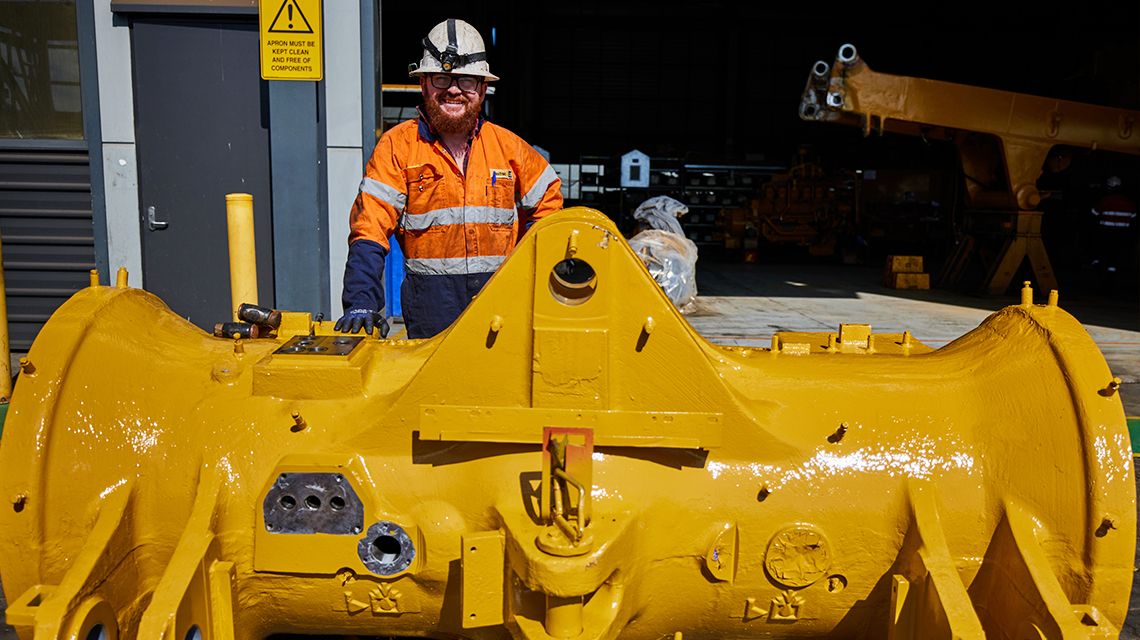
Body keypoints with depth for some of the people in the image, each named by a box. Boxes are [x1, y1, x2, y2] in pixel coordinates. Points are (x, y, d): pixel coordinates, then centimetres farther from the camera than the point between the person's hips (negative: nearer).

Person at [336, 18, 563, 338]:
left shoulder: (508, 146, 9)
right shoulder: (397, 145, 0)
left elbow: (548, 198, 24)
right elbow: (370, 226, -6)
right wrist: (361, 302, -19)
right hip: (430, 309, -2)